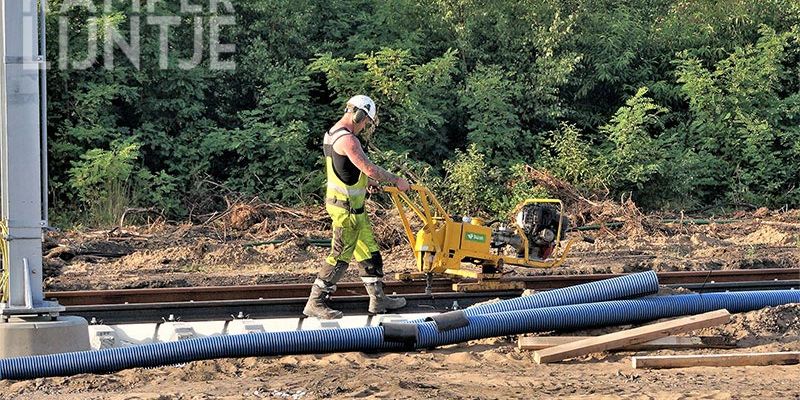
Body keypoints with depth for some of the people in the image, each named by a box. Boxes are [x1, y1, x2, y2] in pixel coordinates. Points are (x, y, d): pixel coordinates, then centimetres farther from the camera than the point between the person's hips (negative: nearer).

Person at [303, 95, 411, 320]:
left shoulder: (332, 135, 12)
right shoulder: (347, 140, -21)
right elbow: (369, 168, -25)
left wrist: (365, 181, 21)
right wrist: (396, 180, -15)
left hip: (354, 207, 11)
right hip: (346, 207, -11)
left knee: (369, 252, 15)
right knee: (341, 256, -5)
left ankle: (378, 299, 23)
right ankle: (315, 304, 0)